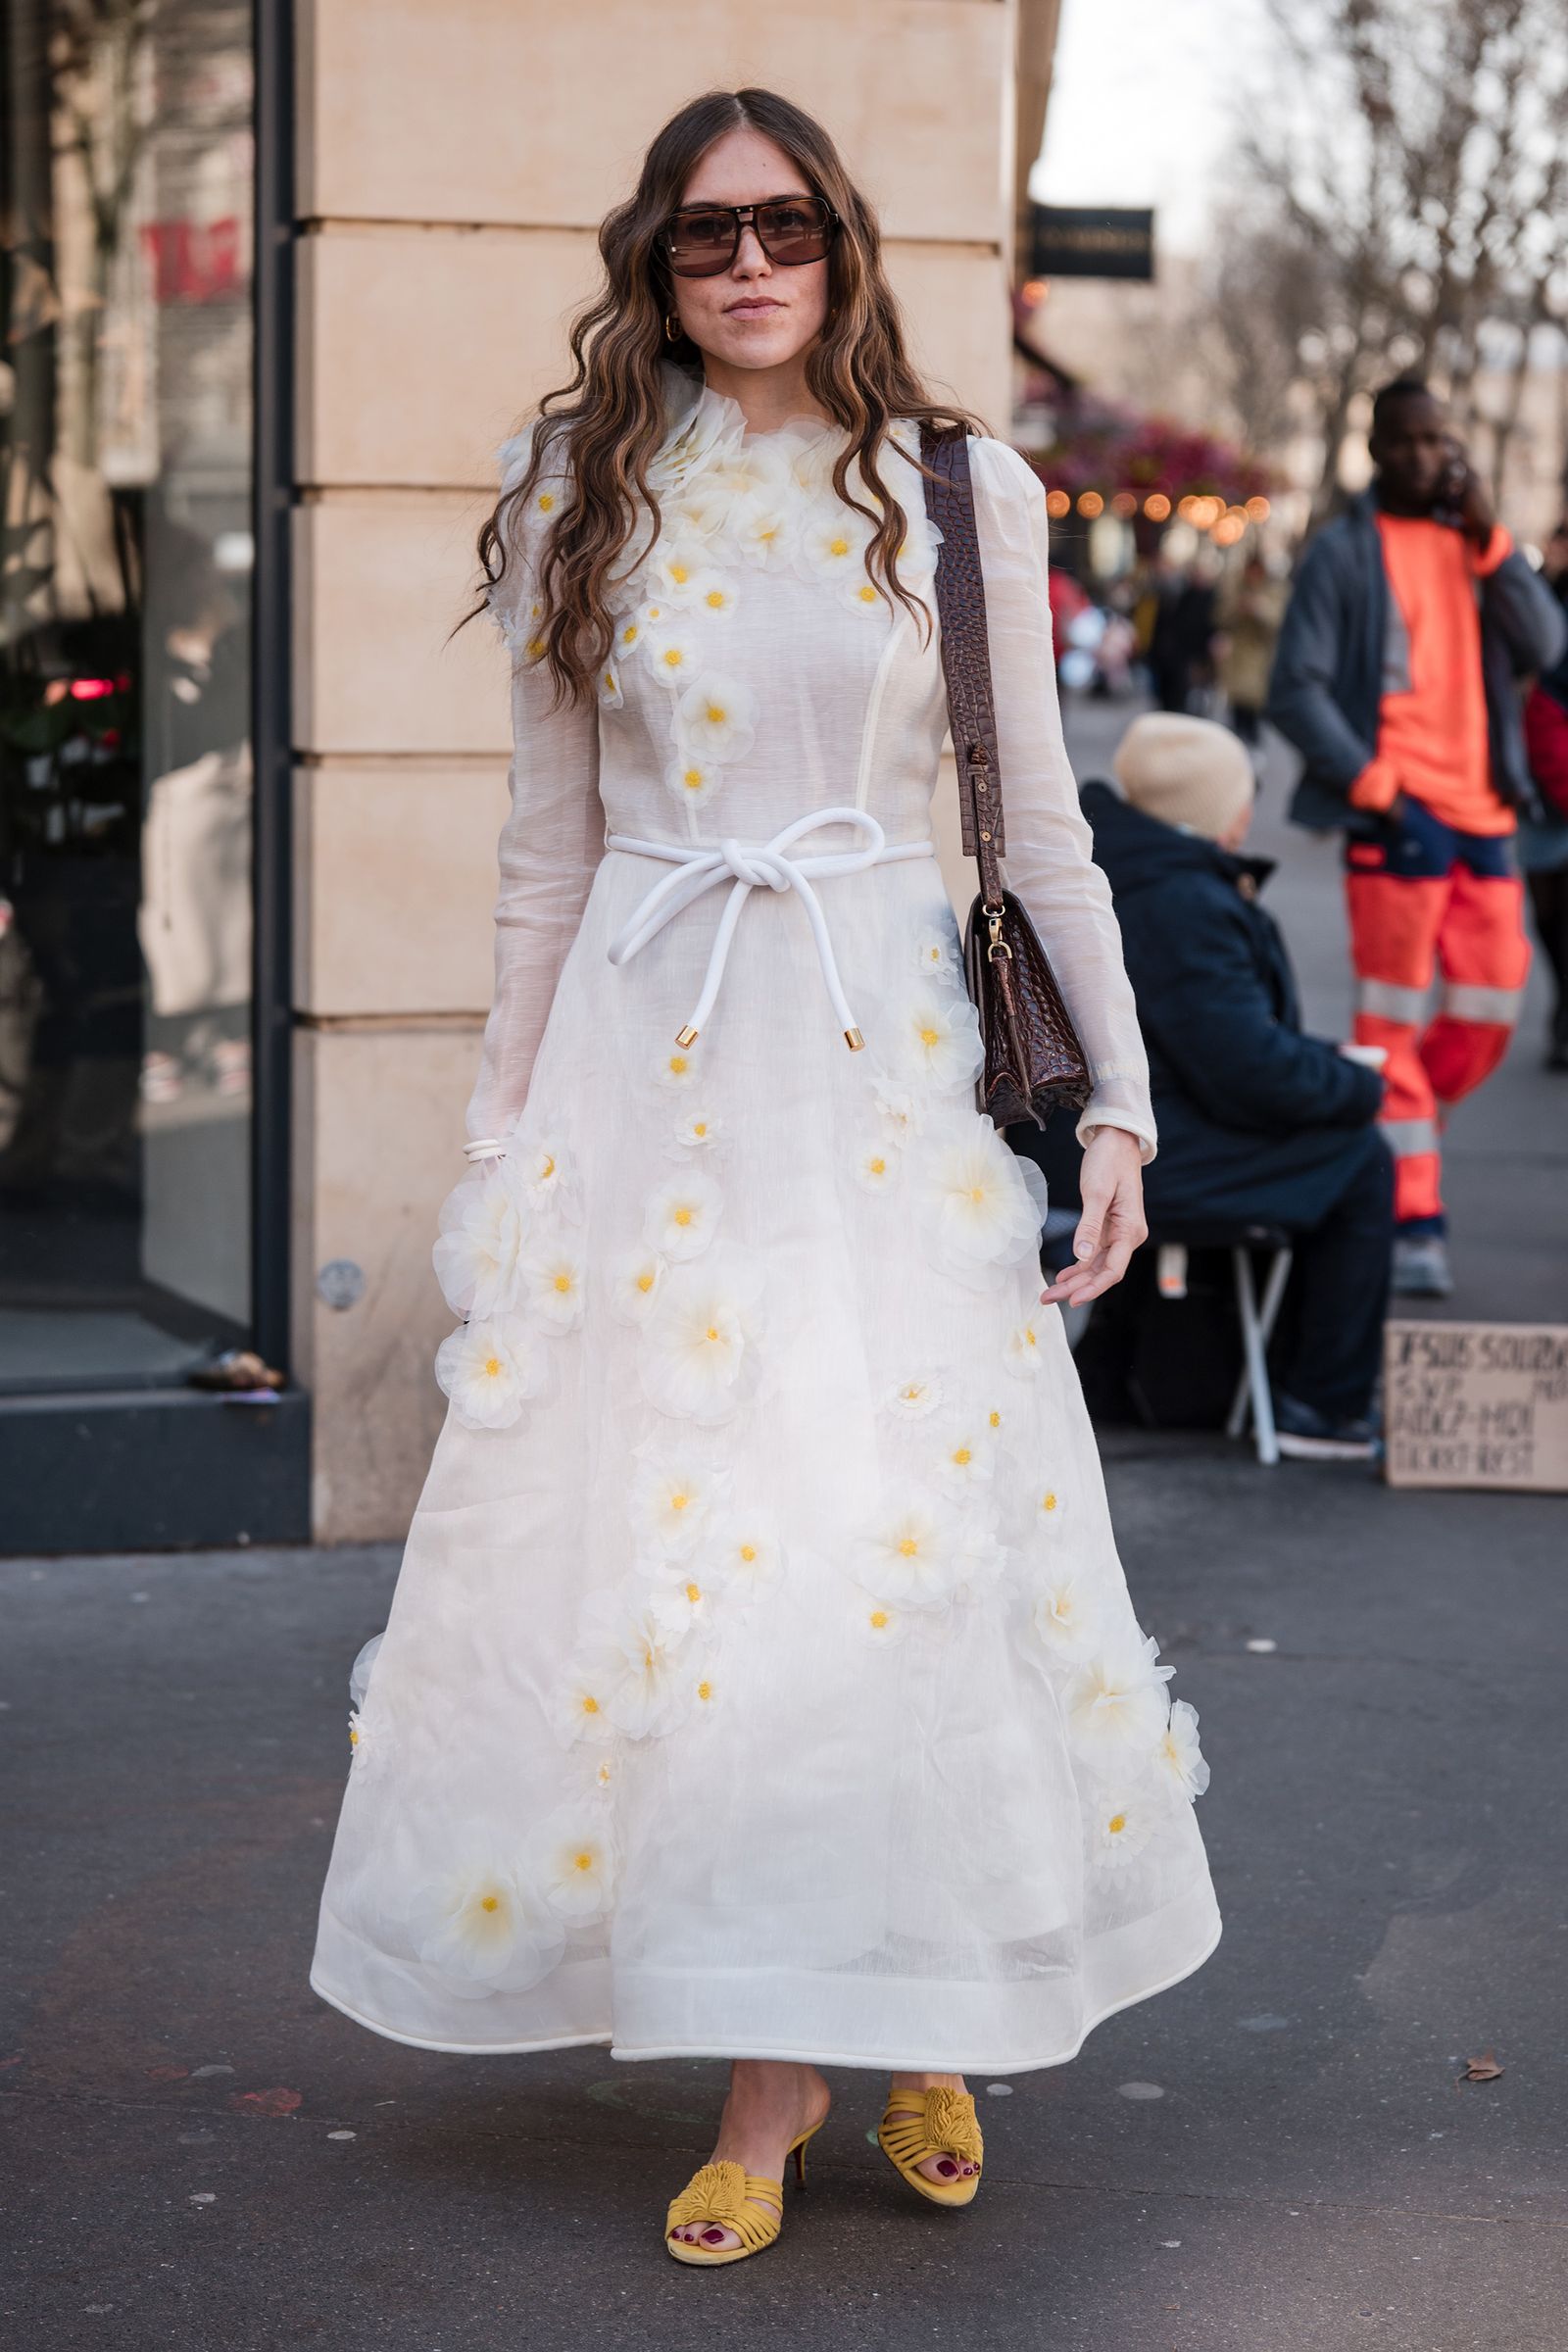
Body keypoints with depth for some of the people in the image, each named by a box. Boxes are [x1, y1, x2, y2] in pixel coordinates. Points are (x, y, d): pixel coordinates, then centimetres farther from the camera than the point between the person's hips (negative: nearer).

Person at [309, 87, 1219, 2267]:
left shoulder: (961, 493, 5)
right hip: (652, 1059, 1)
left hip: (889, 1054, -1)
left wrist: (1118, 1101, 2)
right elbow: (548, 845, 11)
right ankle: (771, 2067, 5)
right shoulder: (582, 499, 8)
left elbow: (1044, 821, 7)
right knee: (673, 1523, -3)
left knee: (902, 1520, -3)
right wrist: (507, 1125, 9)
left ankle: (932, 2011, 18)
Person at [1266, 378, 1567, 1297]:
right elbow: (1296, 687, -5)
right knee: (1395, 1024, -5)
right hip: (1400, 819, -5)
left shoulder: (1476, 544, 16)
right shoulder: (1344, 552, 1)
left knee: (1490, 1011, 7)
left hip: (1485, 814, 5)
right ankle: (1415, 1224, -2)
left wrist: (1491, 538, -6)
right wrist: (1371, 784, -13)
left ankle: (1379, 1136, 27)